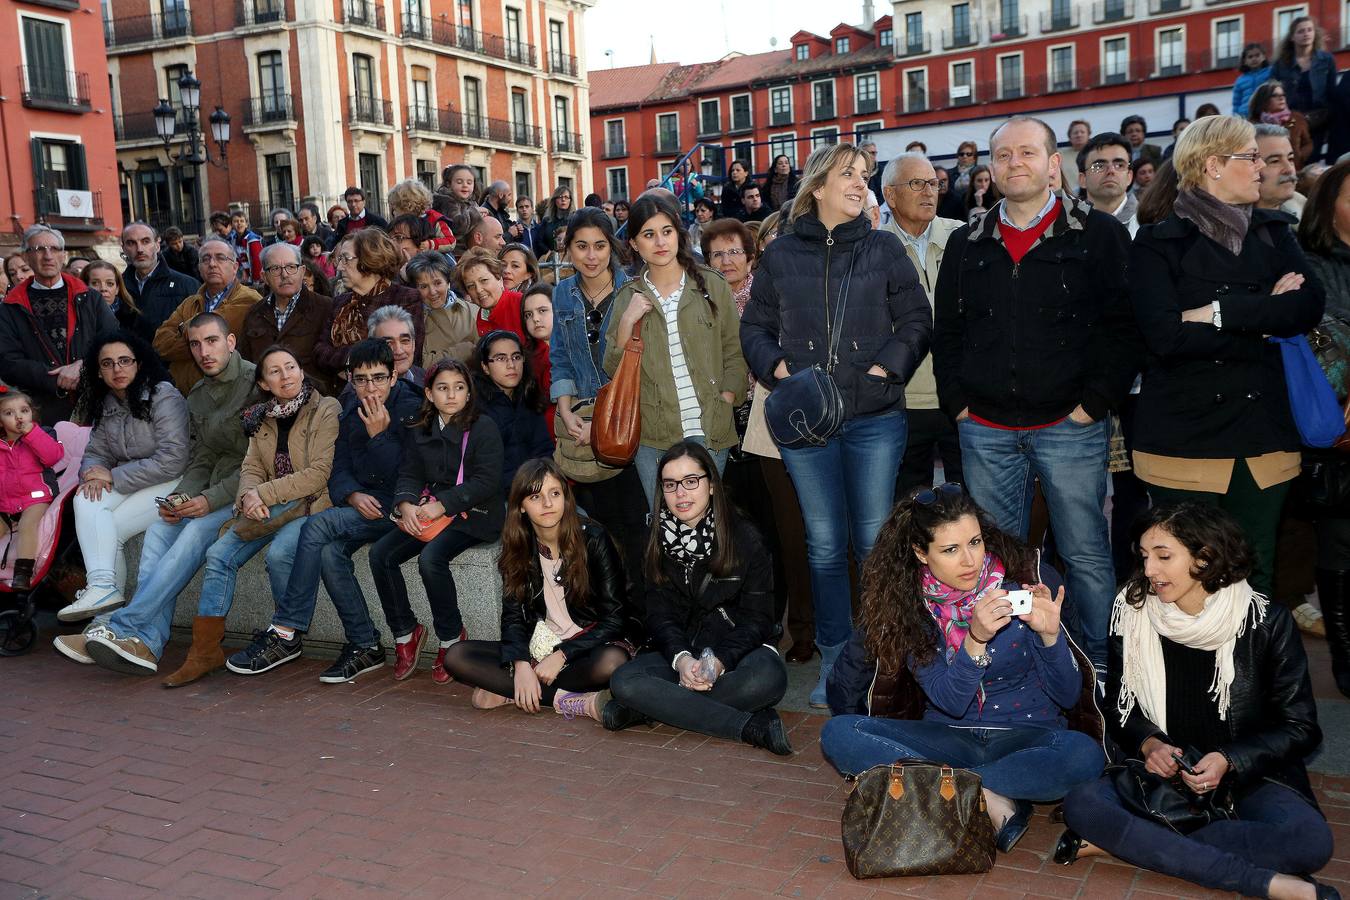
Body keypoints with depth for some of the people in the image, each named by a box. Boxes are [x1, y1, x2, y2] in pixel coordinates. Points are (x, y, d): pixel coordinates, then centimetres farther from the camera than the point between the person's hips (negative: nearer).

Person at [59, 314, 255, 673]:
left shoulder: (256, 381, -8)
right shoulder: (196, 397, 16)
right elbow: (200, 462, 15)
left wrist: (210, 500, -19)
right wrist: (181, 496, -7)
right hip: (215, 492, 7)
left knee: (196, 532, -30)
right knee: (159, 529, -17)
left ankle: (121, 626, -30)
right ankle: (146, 643, -27)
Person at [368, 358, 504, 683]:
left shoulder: (483, 427, -3)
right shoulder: (418, 431, 15)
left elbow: (486, 481, -11)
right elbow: (409, 474, 8)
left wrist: (441, 505, -18)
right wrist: (406, 504, -14)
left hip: (471, 514, -6)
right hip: (425, 512, 6)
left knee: (431, 558, -30)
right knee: (380, 554, -15)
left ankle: (451, 637, -10)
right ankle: (405, 632, -1)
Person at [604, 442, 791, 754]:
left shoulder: (745, 539, -5)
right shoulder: (659, 542, 5)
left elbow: (758, 619, -5)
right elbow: (659, 615, 0)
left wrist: (719, 661, -23)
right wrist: (681, 659, -21)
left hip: (736, 649, -2)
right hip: (677, 651, 2)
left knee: (768, 676, -37)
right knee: (624, 681, -29)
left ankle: (652, 708, -25)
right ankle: (751, 726, -30)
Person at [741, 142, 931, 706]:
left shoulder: (884, 248, 6)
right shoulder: (781, 254, 7)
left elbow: (916, 320, 4)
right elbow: (754, 326, 12)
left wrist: (889, 364, -10)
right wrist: (774, 365, -5)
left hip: (875, 417, 0)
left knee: (875, 540, 4)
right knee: (824, 543, 7)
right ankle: (834, 658, 19)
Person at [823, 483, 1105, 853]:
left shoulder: (1029, 576, -10)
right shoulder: (905, 601, -7)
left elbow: (1069, 697, -6)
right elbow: (949, 701, -14)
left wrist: (1051, 636, -26)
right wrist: (975, 639, -32)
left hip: (1027, 735, -1)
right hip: (949, 737, 1)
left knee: (1083, 754, -34)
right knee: (838, 733, -22)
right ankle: (985, 798, -25)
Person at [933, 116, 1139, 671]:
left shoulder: (1098, 235, 1)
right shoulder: (967, 245, 12)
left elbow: (1124, 326, -3)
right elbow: (946, 331, 15)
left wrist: (1095, 402, -9)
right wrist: (957, 401, 6)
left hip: (1069, 426, -3)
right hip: (985, 431, 3)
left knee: (1086, 555, 3)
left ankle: (1098, 669, 18)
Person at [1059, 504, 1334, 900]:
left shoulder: (1266, 623, -6)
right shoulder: (1132, 617, 0)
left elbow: (1300, 727, -1)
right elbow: (1118, 708, 10)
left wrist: (1228, 761, -16)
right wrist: (1148, 744, -12)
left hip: (1249, 775, -1)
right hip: (1161, 772, 1)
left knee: (1309, 840, -34)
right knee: (1081, 804, -29)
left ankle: (1119, 842, -25)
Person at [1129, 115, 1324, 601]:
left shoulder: (1273, 233, 13)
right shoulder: (1157, 244, -1)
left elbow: (1310, 307, -4)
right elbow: (1165, 335, -16)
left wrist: (1221, 313, -14)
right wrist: (1264, 316, -10)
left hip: (1263, 436, 4)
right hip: (1184, 437, -4)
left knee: (1255, 575, 10)